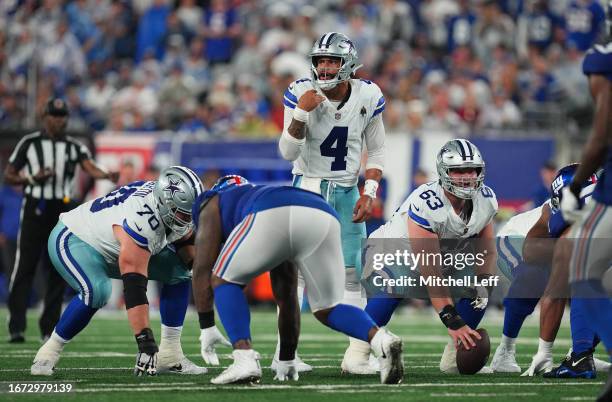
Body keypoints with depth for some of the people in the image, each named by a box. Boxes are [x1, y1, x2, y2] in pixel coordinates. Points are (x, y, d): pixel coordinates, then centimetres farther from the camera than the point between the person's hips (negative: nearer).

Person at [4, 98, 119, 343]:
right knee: (24, 267, -7)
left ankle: (49, 327, 12)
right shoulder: (30, 143, 3)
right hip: (35, 209, -3)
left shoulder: (74, 146, 8)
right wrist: (32, 178, -12)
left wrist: (107, 175, -30)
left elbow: (90, 167, -9)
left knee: (58, 271, 3)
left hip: (62, 211, 3)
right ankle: (16, 327, -7)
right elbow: (8, 175, 5)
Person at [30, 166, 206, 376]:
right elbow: (134, 288, -41)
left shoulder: (172, 205, -14)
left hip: (111, 247, 9)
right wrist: (145, 341, -43)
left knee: (179, 272, -3)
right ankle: (48, 353, -18)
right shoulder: (141, 220, -39)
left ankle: (170, 354, -1)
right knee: (96, 291, -37)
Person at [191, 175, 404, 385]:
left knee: (224, 280, 18)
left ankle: (245, 359, -1)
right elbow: (287, 298, 47)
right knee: (327, 309, 20)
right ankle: (381, 340, -7)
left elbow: (202, 269, 24)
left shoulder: (214, 203, 36)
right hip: (325, 218, 5)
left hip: (273, 218, -5)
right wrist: (287, 360, 50)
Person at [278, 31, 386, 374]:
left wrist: (369, 194, -4)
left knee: (352, 275, 2)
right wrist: (301, 113, -27)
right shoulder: (301, 94, -12)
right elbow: (288, 153, -14)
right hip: (308, 187, -3)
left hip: (347, 192, 3)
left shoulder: (368, 97, -5)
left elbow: (376, 150, 7)